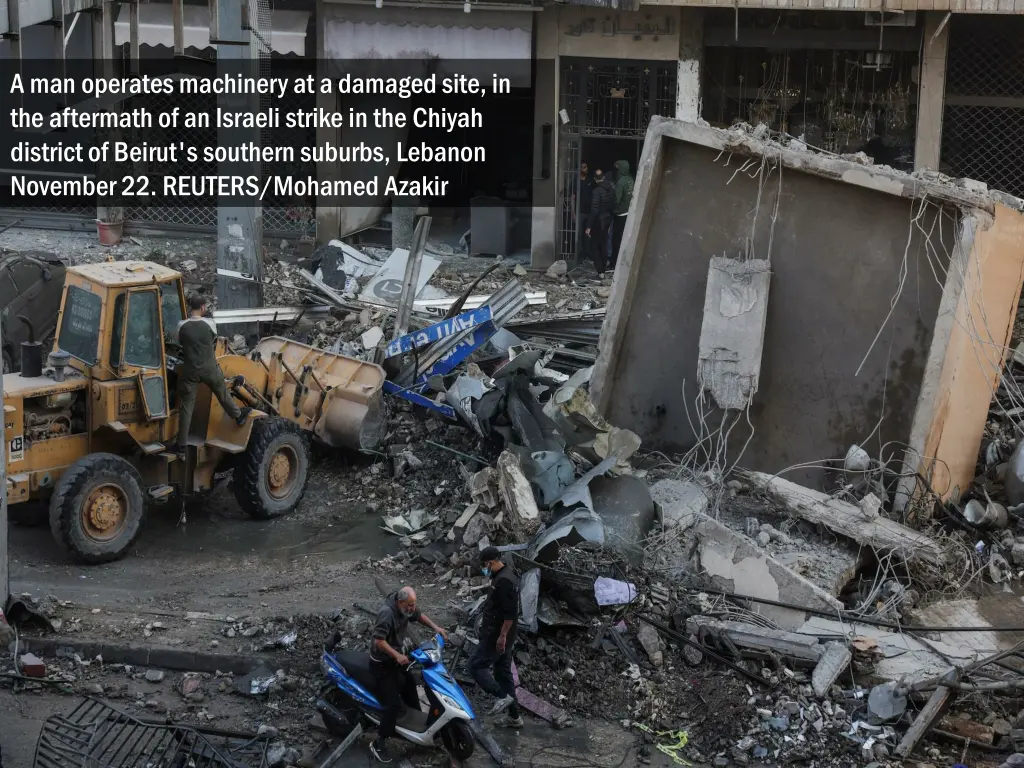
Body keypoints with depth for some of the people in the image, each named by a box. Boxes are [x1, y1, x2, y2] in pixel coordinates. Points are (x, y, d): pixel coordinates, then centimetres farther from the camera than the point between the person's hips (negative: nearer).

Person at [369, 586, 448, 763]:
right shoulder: (387, 613, -32)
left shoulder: (406, 608, -7)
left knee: (409, 686, 24)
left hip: (396, 657, 9)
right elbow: (378, 640, -34)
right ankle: (378, 743, -3)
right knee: (394, 703, -13)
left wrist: (435, 628, 2)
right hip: (382, 662, -9)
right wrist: (397, 655, -35)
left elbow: (419, 616, 14)